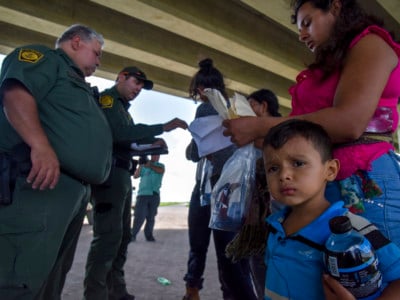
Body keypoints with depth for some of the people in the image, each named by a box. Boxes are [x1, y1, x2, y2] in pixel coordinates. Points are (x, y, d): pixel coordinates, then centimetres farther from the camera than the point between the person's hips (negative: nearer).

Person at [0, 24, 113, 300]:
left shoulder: (77, 84, 32)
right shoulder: (43, 57, 4)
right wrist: (41, 146, -30)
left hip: (75, 190, 10)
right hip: (41, 181, -10)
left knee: (51, 277, 15)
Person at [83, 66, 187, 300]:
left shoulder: (122, 107, 25)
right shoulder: (107, 98, -4)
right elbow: (121, 133, -21)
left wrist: (151, 143, 8)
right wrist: (163, 127, -22)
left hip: (122, 175, 10)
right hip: (109, 173, -10)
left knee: (122, 236, 12)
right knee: (108, 236, -12)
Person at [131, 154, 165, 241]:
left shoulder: (161, 165, 12)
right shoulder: (144, 165, 13)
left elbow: (161, 170, -12)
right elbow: (135, 176, 5)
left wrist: (150, 166, -26)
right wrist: (140, 166, -10)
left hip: (154, 195, 1)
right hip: (142, 194, -1)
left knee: (151, 217, 5)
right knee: (140, 216, -8)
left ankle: (149, 235, 13)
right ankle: (133, 234, -2)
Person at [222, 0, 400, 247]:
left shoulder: (370, 42, 0)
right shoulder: (331, 66, 24)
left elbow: (349, 122, -19)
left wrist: (261, 127, -15)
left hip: (364, 183, -8)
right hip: (319, 185, 8)